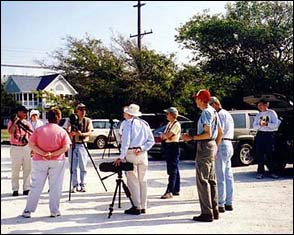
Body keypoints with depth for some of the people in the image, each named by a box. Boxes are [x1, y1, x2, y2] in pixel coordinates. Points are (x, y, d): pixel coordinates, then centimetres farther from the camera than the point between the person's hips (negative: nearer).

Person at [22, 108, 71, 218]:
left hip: (40, 161, 1)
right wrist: (53, 154, -14)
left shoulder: (39, 130, -2)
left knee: (36, 186, 7)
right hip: (57, 161, -1)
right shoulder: (62, 131, -4)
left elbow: (31, 145, -7)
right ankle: (54, 211, 10)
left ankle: (28, 210, 10)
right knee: (55, 187, 7)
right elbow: (66, 147, -11)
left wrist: (43, 153, -12)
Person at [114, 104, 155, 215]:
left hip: (131, 153, -6)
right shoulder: (144, 124, 13)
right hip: (143, 154, 6)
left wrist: (121, 157, -13)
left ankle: (137, 207, -3)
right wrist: (141, 148, 2)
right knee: (143, 180, 10)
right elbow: (151, 141, 9)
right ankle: (143, 206, 15)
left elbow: (125, 141, -13)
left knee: (133, 180, -2)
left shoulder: (129, 123, -5)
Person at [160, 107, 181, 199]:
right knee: (175, 170, 14)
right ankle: (176, 190, 21)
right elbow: (164, 136, 15)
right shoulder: (169, 124, 17)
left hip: (173, 147, -9)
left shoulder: (176, 124, -12)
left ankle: (169, 191, -11)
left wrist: (163, 135, -1)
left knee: (172, 171, -9)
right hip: (168, 147, 9)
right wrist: (164, 136, -7)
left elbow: (168, 135, -20)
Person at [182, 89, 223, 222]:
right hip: (212, 146, 10)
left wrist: (191, 138, -17)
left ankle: (207, 213, -6)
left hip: (205, 146, -10)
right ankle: (214, 211, 20)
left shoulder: (206, 113, -15)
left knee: (202, 180, -7)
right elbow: (220, 133, 19)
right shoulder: (213, 112, 15)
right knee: (211, 180, 14)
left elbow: (208, 134, -22)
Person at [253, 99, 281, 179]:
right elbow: (254, 126, 7)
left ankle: (272, 172, 4)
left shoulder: (272, 113, 2)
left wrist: (266, 123, -16)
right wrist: (260, 124, -12)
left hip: (270, 135, -4)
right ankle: (260, 172, 5)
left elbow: (275, 124, -7)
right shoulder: (258, 115, 15)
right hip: (260, 135, 4)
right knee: (259, 154, 0)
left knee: (270, 154, -4)